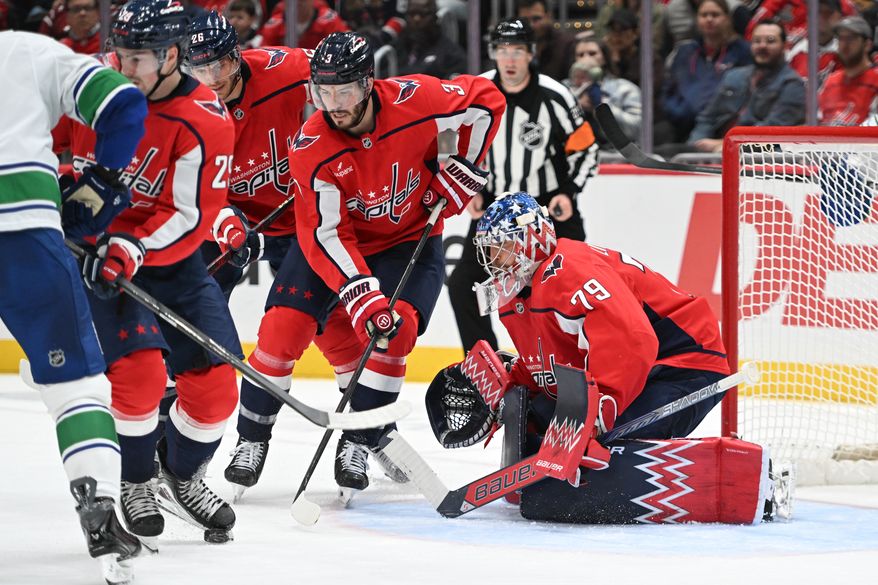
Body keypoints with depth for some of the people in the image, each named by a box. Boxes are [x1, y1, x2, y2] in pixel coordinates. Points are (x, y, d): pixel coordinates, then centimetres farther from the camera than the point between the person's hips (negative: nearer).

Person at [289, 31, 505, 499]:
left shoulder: (415, 100, -26)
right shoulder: (312, 149, -26)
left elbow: (486, 101, -8)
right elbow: (325, 236, -26)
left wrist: (461, 172, -8)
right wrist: (364, 298, -35)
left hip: (410, 238, -2)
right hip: (340, 242, 2)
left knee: (395, 329, -20)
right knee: (284, 326, -8)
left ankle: (358, 441, -9)